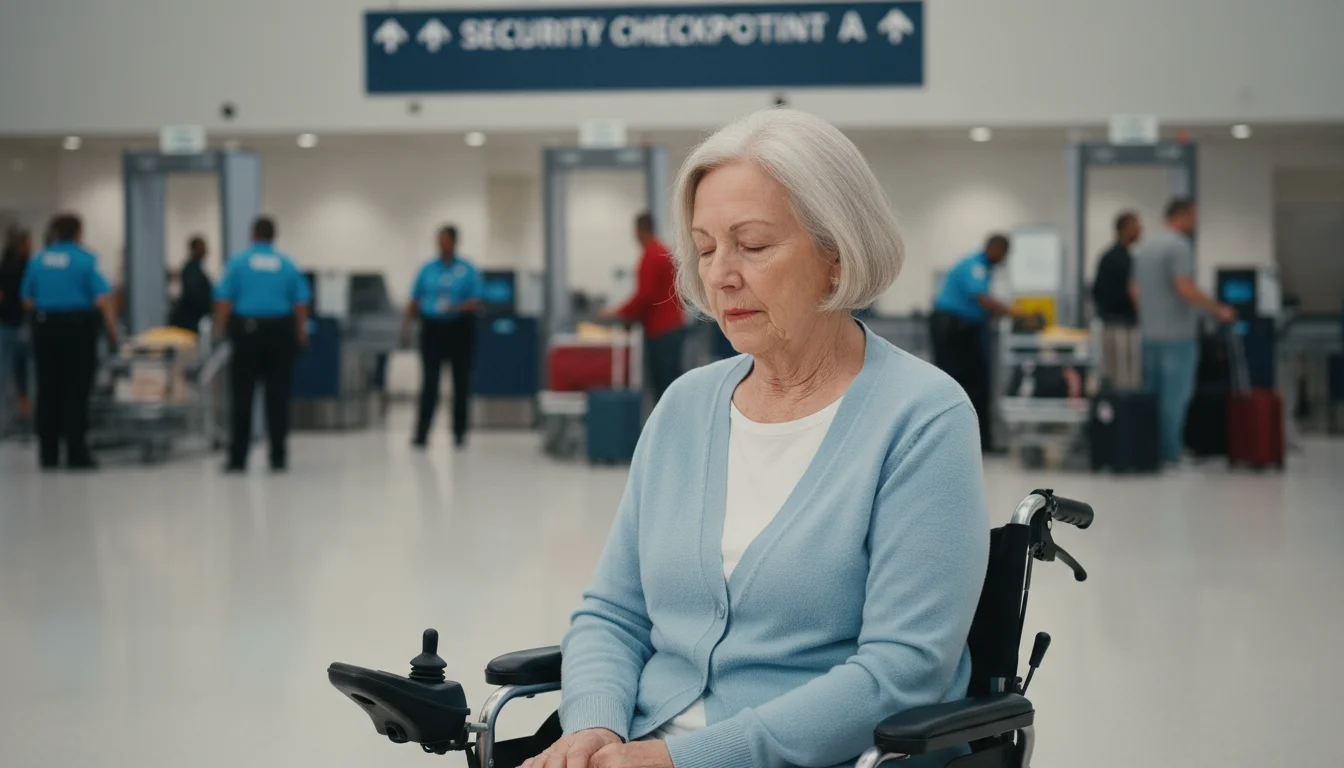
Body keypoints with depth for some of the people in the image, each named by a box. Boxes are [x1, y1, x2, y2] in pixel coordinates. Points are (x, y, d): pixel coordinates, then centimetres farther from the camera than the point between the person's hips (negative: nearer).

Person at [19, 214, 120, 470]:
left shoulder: (37, 260, 7)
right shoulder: (85, 259, -6)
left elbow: (27, 300, 9)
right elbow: (103, 300, -14)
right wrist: (113, 333, -8)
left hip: (44, 328, 4)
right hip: (78, 326, -4)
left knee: (48, 390, 9)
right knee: (76, 391, 0)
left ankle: (48, 454, 11)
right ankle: (76, 453, -2)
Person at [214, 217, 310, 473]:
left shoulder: (237, 262, 3)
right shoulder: (287, 265, 7)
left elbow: (224, 300, -4)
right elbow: (301, 303, 3)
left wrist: (220, 329, 1)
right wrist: (301, 333, 11)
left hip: (246, 332, -1)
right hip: (280, 331, 1)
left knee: (242, 396, 2)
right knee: (278, 396, 4)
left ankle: (238, 457, 1)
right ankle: (278, 456, 4)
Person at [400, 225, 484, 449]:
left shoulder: (467, 270, 2)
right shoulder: (428, 269, 9)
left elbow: (477, 302, -4)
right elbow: (415, 300, 12)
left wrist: (457, 307, -21)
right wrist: (406, 326, 3)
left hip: (459, 329, -1)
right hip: (432, 328, 1)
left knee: (461, 383, 5)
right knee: (429, 382, -6)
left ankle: (459, 432, 16)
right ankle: (421, 434, -11)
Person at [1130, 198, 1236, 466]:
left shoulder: (1144, 247, 15)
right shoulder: (1179, 246, -13)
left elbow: (1134, 290, 19)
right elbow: (1186, 289, -21)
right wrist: (1218, 310, -12)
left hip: (1148, 333, 9)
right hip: (1177, 333, -8)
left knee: (1151, 394, 11)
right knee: (1175, 395, -5)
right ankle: (1171, 452, -5)